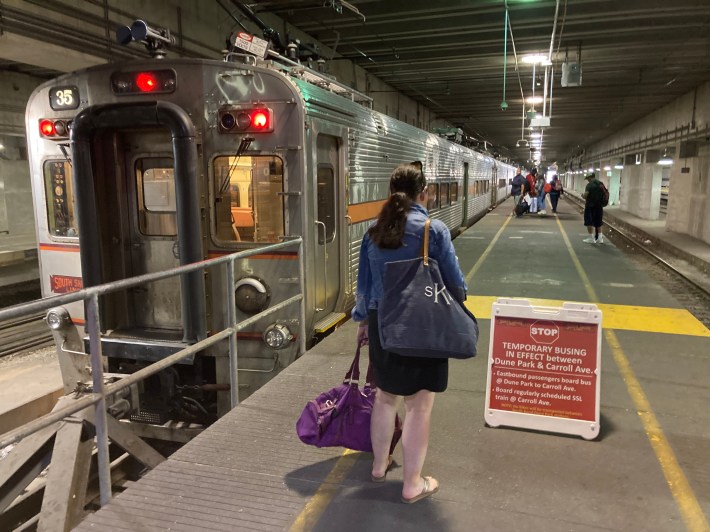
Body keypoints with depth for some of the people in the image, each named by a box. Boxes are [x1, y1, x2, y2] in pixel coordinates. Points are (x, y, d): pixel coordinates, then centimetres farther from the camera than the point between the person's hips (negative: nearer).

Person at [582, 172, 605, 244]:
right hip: (599, 206, 7)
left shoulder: (590, 185, -13)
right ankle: (600, 238, 14)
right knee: (598, 222, 15)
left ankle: (591, 238, 2)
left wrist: (583, 196, 0)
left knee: (589, 222, 2)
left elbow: (585, 195, -20)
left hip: (590, 206, -7)